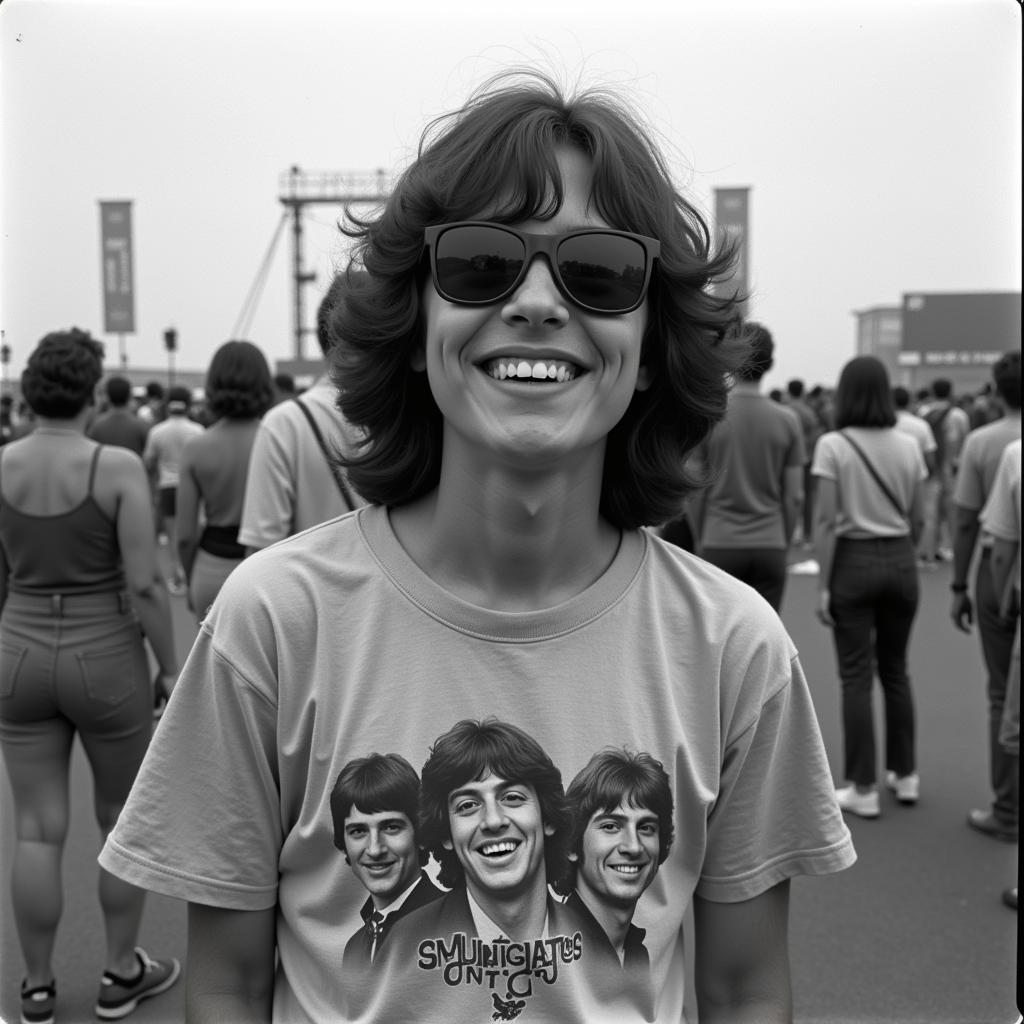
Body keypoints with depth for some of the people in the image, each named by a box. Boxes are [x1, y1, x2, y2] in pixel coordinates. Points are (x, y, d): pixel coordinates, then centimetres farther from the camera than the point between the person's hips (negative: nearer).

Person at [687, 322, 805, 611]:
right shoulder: (787, 420, 0)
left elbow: (696, 492, -1)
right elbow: (794, 497, 1)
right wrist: (784, 543, 14)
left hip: (719, 543, -1)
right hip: (770, 545, 1)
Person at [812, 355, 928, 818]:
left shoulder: (833, 446, -10)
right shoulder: (908, 445, 2)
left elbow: (826, 522, -13)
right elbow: (917, 519, 6)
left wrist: (823, 584, -9)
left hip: (853, 561, -4)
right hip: (900, 561, 4)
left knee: (856, 679, 3)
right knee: (895, 671, 18)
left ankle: (864, 789, 8)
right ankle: (905, 774, 28)